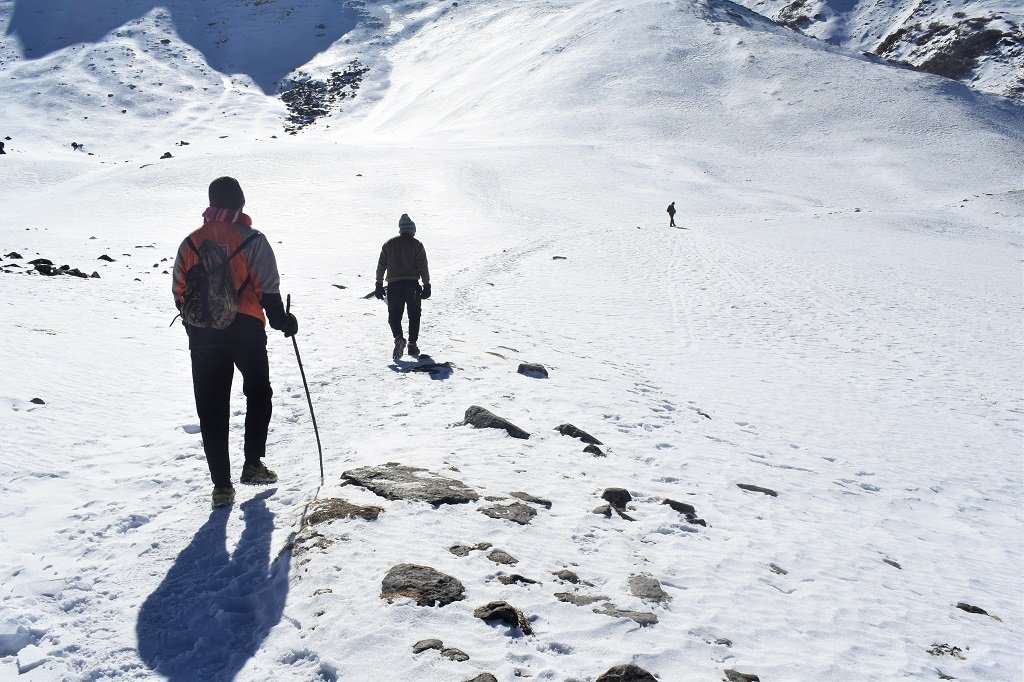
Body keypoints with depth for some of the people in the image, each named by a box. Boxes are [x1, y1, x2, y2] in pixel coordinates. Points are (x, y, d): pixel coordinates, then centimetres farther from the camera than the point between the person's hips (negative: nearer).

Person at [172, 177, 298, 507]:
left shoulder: (190, 243, 5)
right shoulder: (252, 240, -6)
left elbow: (180, 293, 9)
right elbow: (268, 291, -8)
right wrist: (282, 321, 5)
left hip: (202, 334, 3)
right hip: (246, 329, -2)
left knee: (211, 409, 6)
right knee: (258, 394, 19)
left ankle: (221, 485, 6)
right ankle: (253, 464, 13)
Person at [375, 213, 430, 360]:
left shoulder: (389, 244, 8)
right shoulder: (416, 245, 0)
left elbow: (381, 265, 8)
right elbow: (423, 267, -5)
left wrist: (379, 285, 13)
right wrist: (427, 286, 0)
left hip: (393, 285, 1)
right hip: (412, 285, -1)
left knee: (394, 315, 6)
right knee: (414, 316, 14)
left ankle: (398, 338, -21)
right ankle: (412, 346, 11)